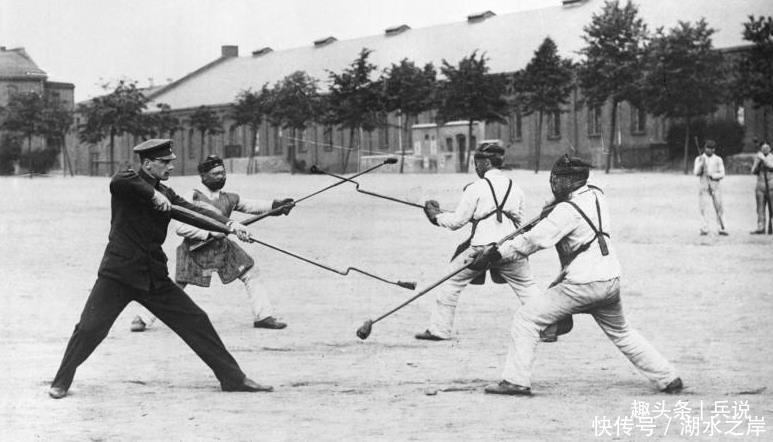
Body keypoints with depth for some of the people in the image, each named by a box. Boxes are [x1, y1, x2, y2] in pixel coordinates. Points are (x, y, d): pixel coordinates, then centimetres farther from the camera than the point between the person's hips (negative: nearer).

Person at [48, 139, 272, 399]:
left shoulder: (165, 195, 11)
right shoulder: (126, 182, -6)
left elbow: (195, 212, 0)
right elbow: (119, 181, -32)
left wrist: (229, 224, -14)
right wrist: (153, 194, -29)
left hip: (154, 276, 5)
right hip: (118, 274, -5)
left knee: (196, 322, 4)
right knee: (90, 328, -12)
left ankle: (233, 378, 11)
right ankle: (61, 382, 9)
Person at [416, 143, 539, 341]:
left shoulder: (476, 188, -4)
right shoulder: (515, 188, 9)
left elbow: (456, 221, -1)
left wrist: (437, 216, 16)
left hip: (481, 248, -3)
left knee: (451, 282, 11)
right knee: (527, 288, 13)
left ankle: (439, 329, 12)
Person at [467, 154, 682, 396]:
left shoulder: (568, 210, -16)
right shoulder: (596, 195, 8)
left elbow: (534, 240, -18)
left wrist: (496, 253, -16)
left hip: (583, 284, -8)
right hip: (610, 280, 8)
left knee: (527, 318, -1)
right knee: (621, 332, 26)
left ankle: (516, 380, -5)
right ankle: (668, 378, 25)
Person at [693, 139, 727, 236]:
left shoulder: (718, 160, 8)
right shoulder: (699, 159, 6)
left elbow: (722, 174, 3)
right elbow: (696, 172, -4)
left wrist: (712, 175, -14)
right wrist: (701, 164, -19)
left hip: (715, 187, 1)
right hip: (704, 187, -1)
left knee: (719, 209, 0)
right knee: (704, 208, -8)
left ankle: (722, 229, 6)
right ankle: (704, 229, -10)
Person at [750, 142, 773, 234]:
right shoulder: (758, 158, 13)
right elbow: (753, 171, 6)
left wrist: (763, 159, -20)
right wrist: (757, 162, -8)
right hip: (760, 185, 4)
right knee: (760, 208, 1)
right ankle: (760, 228, 1)